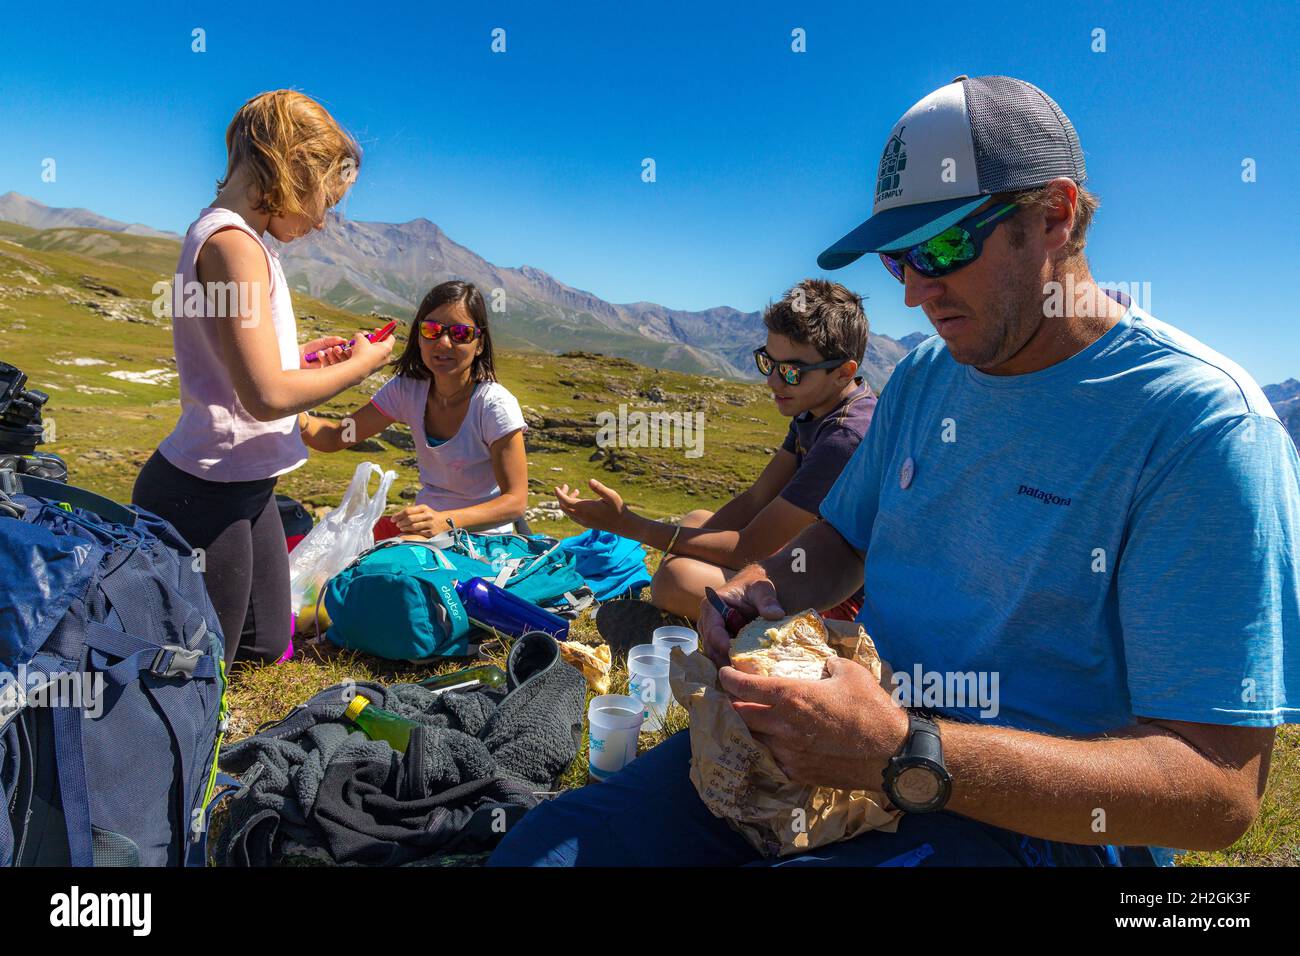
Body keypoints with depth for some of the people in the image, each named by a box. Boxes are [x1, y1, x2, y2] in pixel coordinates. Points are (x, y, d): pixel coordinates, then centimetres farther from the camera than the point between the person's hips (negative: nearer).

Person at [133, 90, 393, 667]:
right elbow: (267, 396, -26)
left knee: (265, 650, 22)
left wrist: (299, 356, 10)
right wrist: (360, 365, -13)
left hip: (245, 487, 10)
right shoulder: (234, 243, -19)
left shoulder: (232, 236, 11)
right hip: (207, 494, -10)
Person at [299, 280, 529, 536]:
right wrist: (298, 419, -23)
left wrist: (446, 521, -36)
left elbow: (515, 501, -21)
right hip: (429, 519, 5)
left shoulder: (495, 405, -20)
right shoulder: (407, 390, -4)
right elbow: (335, 437, 0)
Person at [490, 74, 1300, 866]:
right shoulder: (923, 379, 8)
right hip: (866, 732, 7)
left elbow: (1219, 791, -18)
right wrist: (757, 588, -3)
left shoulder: (1206, 426, -16)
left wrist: (906, 755, -29)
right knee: (552, 842, -10)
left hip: (1045, 821, -6)